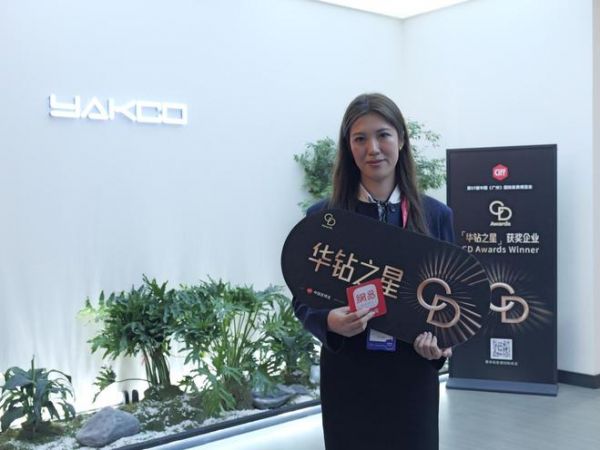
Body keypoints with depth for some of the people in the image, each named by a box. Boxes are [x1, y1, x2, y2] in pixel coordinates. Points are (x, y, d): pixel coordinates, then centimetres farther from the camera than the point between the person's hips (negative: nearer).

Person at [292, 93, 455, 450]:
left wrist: (442, 343, -14)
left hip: (412, 377, 1)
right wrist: (329, 322, -20)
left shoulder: (436, 215, 1)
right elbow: (303, 298, 0)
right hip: (347, 378, 0)